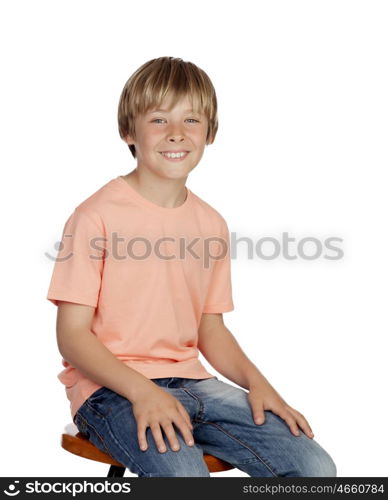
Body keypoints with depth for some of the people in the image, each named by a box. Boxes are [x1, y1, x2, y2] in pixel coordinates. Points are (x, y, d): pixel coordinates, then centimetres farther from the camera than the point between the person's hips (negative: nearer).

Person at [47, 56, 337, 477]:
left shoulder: (211, 224, 9)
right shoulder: (96, 217, -9)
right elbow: (71, 335, -10)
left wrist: (256, 382, -2)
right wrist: (142, 391, -22)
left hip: (189, 382, 6)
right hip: (110, 389, -5)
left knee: (316, 468, -7)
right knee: (184, 475, -34)